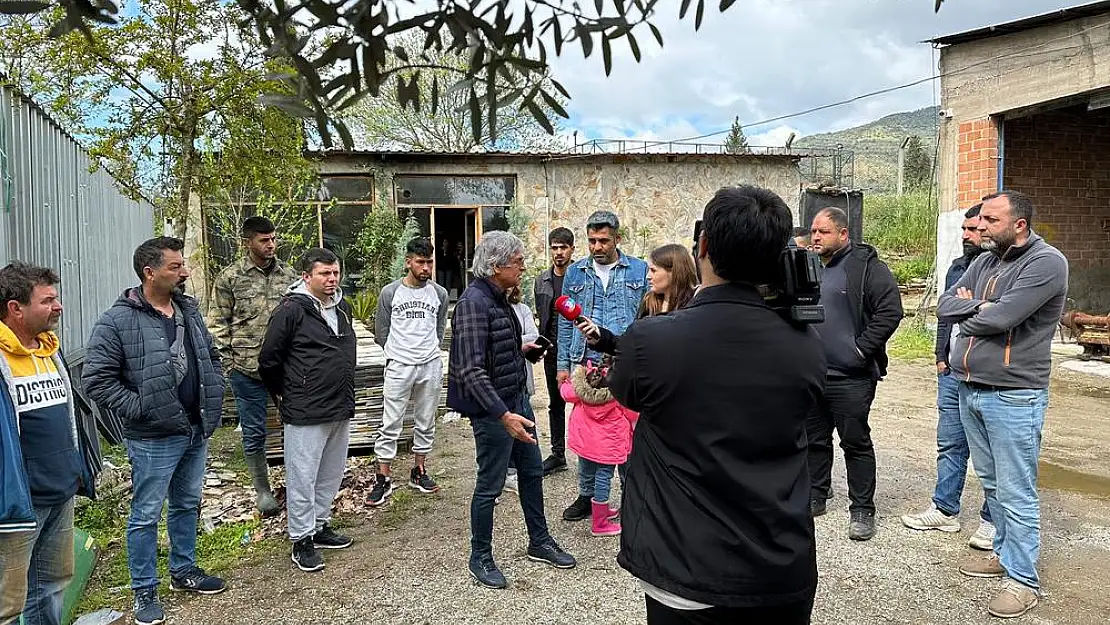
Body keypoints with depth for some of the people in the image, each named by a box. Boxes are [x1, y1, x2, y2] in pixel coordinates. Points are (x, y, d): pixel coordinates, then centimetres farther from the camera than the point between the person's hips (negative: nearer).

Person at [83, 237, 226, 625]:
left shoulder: (188, 310, 7)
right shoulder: (117, 322, -15)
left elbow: (212, 357, 18)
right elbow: (96, 379, -16)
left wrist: (214, 400, 8)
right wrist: (139, 409, -17)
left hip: (196, 432, 7)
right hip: (154, 439, -7)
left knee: (187, 505, 20)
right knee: (146, 516, 6)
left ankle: (184, 571, 37)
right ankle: (144, 592, 21)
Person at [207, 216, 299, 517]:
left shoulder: (288, 274, 5)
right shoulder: (230, 277, -1)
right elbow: (218, 323, 1)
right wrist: (227, 362, -5)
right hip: (247, 368, -2)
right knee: (254, 433, 9)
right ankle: (262, 490, 25)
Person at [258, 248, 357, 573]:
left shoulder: (343, 307, 9)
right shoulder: (291, 310, -14)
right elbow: (269, 360, -9)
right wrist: (286, 396, 1)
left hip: (341, 410, 7)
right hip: (306, 413, -7)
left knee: (331, 475, 18)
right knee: (303, 478, 3)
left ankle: (320, 526, 34)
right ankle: (302, 540, 16)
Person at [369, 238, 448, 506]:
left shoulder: (439, 294, 5)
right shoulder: (390, 292, -2)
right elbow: (381, 332, 6)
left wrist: (428, 351, 10)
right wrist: (398, 353, 9)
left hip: (431, 365, 3)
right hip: (399, 366, -2)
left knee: (426, 423, 11)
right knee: (391, 424, -1)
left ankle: (418, 472, 24)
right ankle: (383, 479, 7)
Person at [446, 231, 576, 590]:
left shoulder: (498, 298, 8)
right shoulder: (474, 302, -22)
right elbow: (471, 370, -28)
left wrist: (519, 349, 19)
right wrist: (503, 415, -31)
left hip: (513, 401, 10)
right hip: (492, 409, -10)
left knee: (531, 471, 19)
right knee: (490, 485, 4)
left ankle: (539, 542, 36)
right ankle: (480, 558, 23)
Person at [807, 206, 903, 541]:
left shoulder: (866, 266, -9)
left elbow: (890, 310, -16)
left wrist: (862, 348, -16)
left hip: (851, 377, -6)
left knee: (856, 443, 4)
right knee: (815, 439, 16)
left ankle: (862, 510, 16)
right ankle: (816, 497, 31)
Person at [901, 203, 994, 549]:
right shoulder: (957, 268, 14)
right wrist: (941, 356, 12)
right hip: (952, 372, 7)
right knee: (949, 444, 14)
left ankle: (992, 520, 17)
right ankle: (945, 510, 25)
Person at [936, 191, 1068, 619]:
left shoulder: (1046, 262, -13)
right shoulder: (985, 261, 11)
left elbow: (1000, 318, -23)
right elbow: (945, 305, 4)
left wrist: (968, 312, -3)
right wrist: (981, 307, -13)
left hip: (1013, 397, -8)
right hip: (969, 390, 8)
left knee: (1015, 493, 0)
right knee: (991, 482, 18)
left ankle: (1023, 580, 11)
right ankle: (1005, 554, 33)